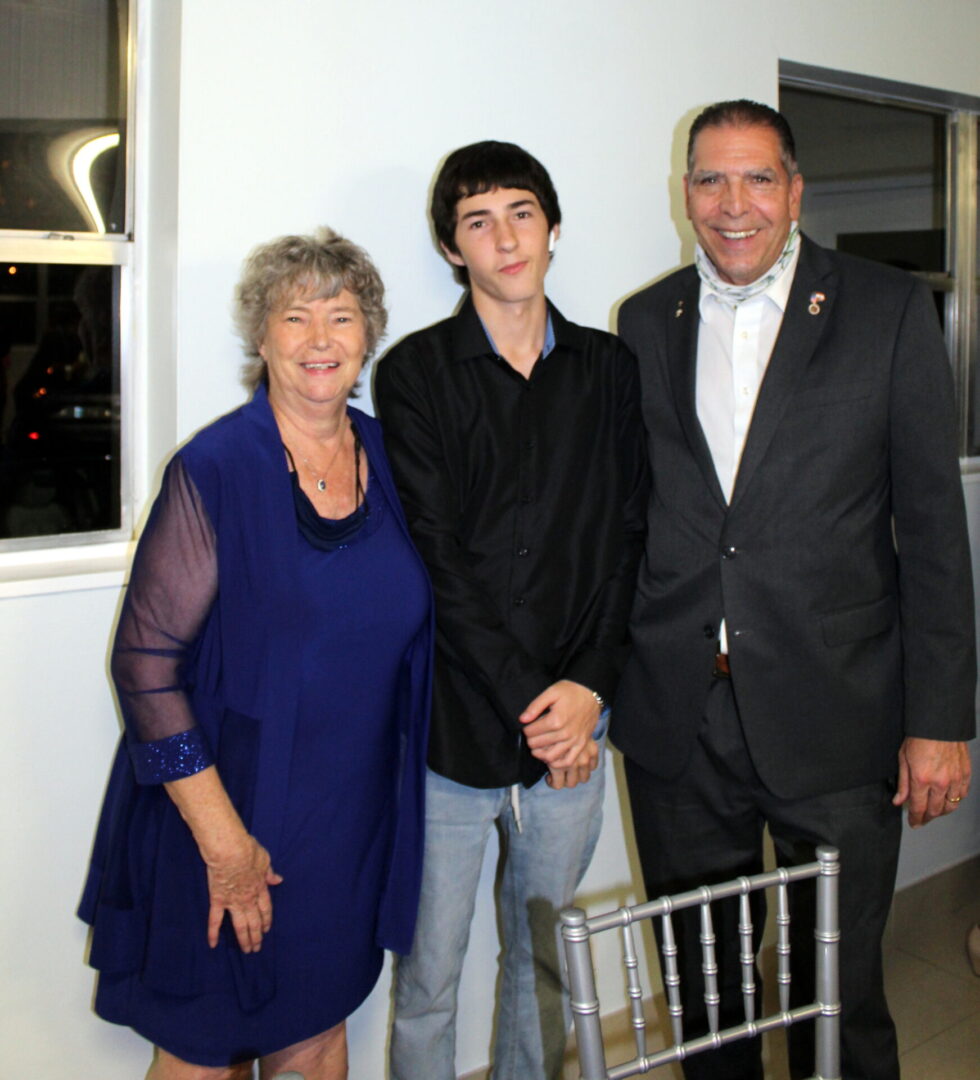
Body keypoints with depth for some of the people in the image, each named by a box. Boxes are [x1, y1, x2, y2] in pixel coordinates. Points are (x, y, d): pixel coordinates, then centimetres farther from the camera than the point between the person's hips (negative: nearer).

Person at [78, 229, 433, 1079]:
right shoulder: (214, 472, -15)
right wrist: (223, 838, -16)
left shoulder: (386, 457, 1)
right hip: (224, 815, -4)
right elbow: (145, 663, -15)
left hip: (349, 821, 4)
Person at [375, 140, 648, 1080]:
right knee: (429, 976, 8)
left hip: (572, 723, 3)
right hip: (451, 727, -3)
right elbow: (433, 555, -8)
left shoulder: (607, 370, 9)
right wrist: (525, 702, -12)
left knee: (546, 961, 17)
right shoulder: (413, 373, -1)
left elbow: (625, 538, 6)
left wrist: (588, 686, -7)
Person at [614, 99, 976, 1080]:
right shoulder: (644, 322, 7)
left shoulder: (889, 311, -2)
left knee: (840, 998, 12)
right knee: (701, 991, 17)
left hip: (834, 715, -2)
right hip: (676, 722, 3)